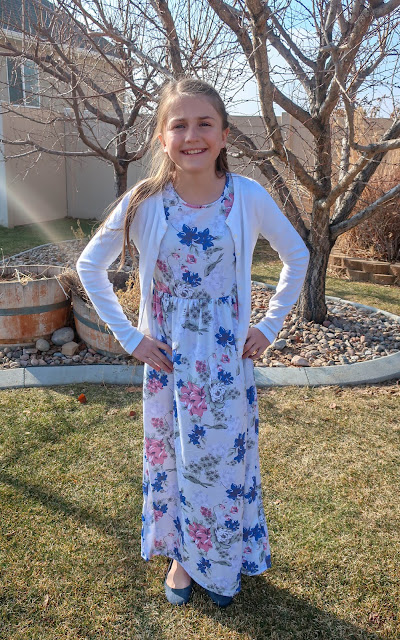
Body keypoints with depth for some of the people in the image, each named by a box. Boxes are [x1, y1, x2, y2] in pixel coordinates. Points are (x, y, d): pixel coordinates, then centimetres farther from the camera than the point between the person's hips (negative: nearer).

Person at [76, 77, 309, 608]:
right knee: (172, 459, 14)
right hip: (168, 360, 0)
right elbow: (90, 266, 1)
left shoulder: (248, 197, -10)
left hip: (228, 359, 0)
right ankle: (182, 555, 41)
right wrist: (128, 336, -3)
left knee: (227, 461, 12)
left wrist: (270, 326, 1)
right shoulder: (144, 203, -10)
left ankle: (225, 564, 39)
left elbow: (297, 255, 5)